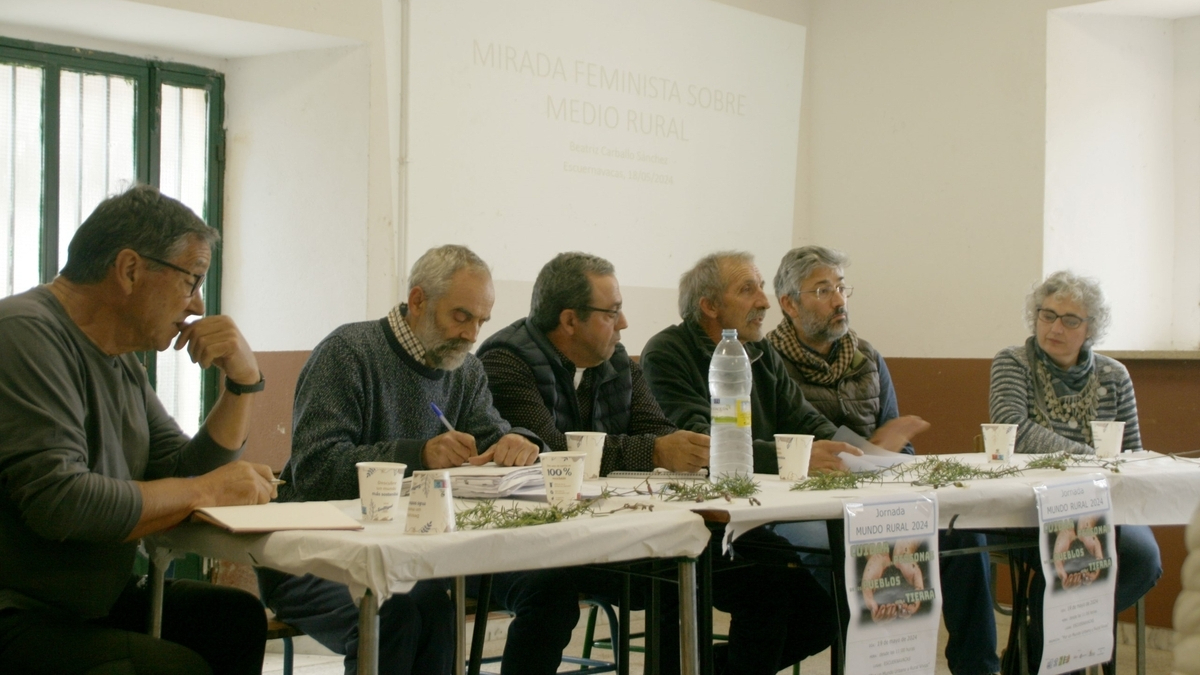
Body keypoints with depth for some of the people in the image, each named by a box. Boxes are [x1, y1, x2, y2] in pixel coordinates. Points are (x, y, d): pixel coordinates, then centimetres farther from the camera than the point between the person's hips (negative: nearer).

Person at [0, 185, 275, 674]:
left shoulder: (122, 360, 13)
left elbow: (183, 475, 15)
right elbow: (58, 501, -27)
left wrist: (243, 380, 1)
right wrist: (207, 490, -16)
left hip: (98, 604, 10)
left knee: (238, 615, -1)